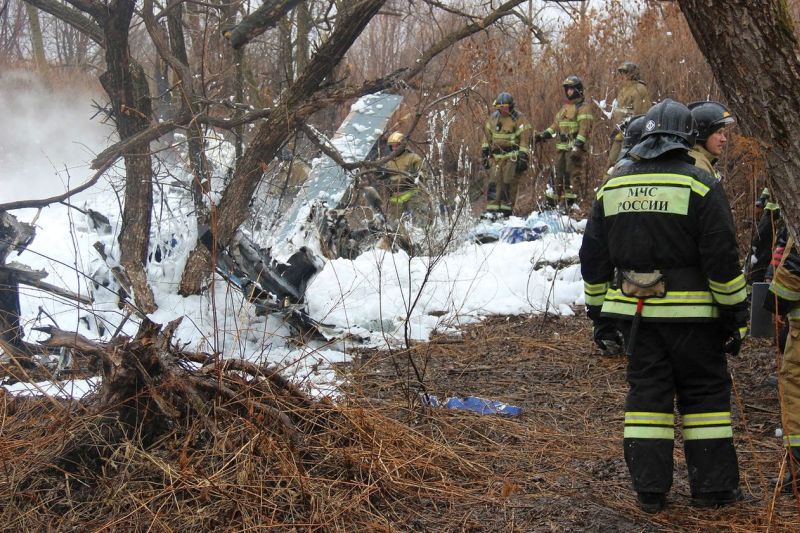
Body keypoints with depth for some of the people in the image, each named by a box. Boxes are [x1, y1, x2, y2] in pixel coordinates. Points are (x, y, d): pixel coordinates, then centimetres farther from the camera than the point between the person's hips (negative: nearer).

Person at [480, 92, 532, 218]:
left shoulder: (518, 118, -6)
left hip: (512, 156, -5)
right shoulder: (493, 117, 10)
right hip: (496, 156, 5)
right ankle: (491, 208, -5)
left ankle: (506, 209, -1)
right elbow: (487, 135, 19)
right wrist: (484, 153, 15)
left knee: (509, 183, -6)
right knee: (494, 181, -4)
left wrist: (523, 157, -15)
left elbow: (525, 138, -9)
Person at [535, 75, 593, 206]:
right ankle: (555, 197, 20)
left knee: (573, 174, -13)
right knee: (559, 173, 13)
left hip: (575, 148, -8)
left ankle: (572, 197, -14)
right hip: (562, 147, 8)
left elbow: (584, 128, -15)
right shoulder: (564, 108, 22)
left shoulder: (583, 107, -5)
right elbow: (556, 125, 25)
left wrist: (577, 146, -25)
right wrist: (543, 135, 11)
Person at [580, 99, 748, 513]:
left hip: (633, 311, 4)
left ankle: (649, 490, 10)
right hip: (690, 313, -4)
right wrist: (736, 314, -3)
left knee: (646, 392, 9)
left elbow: (593, 258, 11)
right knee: (704, 392, 8)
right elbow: (722, 258, -10)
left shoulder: (612, 187, 7)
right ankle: (712, 487, 13)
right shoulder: (700, 185, -8)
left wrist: (599, 312, 17)